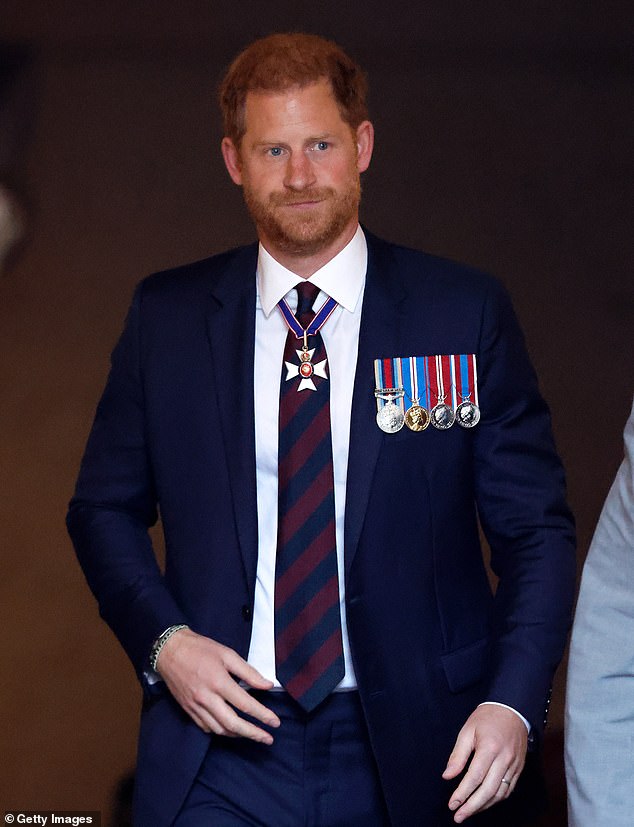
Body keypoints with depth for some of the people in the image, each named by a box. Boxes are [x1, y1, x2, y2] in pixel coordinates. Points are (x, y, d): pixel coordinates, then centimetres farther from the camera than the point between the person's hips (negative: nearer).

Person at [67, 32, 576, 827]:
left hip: (414, 759, 0)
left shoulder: (466, 314, 0)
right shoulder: (166, 317, 5)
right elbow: (105, 508, 12)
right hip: (222, 758, 1)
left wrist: (514, 702, -13)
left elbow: (535, 528, 1)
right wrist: (163, 639, -6)